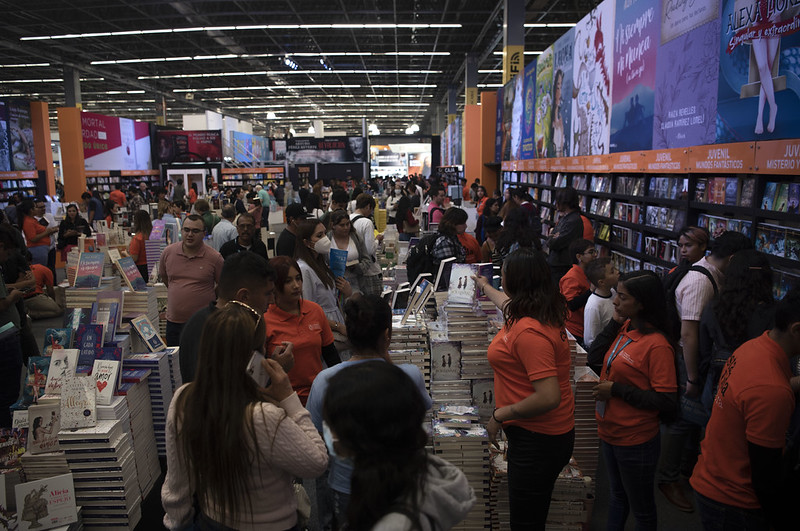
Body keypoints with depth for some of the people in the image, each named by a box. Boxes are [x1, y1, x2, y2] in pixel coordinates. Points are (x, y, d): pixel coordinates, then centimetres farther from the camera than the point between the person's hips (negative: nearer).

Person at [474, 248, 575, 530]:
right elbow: (508, 303, 30)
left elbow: (549, 397, -31)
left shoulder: (529, 332, -28)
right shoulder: (534, 312, 3)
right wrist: (485, 287, 48)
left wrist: (500, 415, -18)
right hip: (533, 433, 10)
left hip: (539, 440, -10)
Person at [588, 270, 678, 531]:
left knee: (641, 510, 17)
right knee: (617, 495, 28)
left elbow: (666, 402, -24)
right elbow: (594, 359, 0)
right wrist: (613, 323, -7)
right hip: (610, 432, 7)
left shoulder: (657, 345, -24)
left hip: (636, 441, -7)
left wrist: (617, 389, -23)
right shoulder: (624, 328, -2)